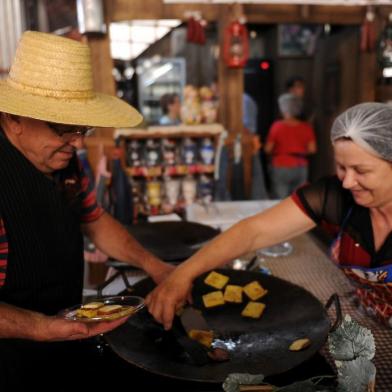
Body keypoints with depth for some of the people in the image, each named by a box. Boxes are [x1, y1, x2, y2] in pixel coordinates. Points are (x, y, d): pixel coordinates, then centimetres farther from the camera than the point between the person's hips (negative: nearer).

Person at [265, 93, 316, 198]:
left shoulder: (277, 126, -9)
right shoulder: (306, 127, -2)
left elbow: (268, 149, -6)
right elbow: (312, 149, 2)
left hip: (280, 167, -3)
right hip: (300, 168, 3)